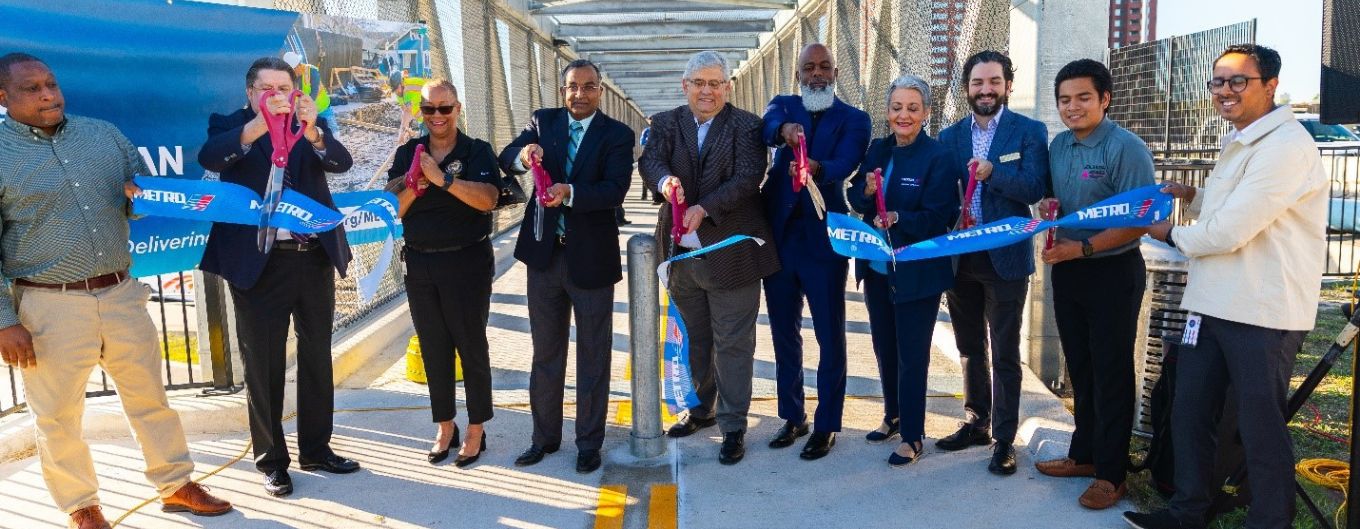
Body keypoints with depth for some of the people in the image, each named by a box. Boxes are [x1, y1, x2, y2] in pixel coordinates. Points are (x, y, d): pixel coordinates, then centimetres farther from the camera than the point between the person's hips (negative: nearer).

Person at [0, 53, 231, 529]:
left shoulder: (104, 134, 7)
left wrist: (140, 196, -10)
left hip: (121, 294, 4)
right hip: (50, 306, -4)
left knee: (150, 397, 13)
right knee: (59, 416, 8)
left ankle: (176, 486, 28)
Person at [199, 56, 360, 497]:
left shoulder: (313, 127, 7)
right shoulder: (229, 126, 0)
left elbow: (341, 162, -11)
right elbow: (209, 158, -21)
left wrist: (313, 132, -31)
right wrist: (257, 126, -37)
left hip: (315, 258, 3)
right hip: (258, 264, -3)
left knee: (317, 359, 13)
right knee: (264, 365, 6)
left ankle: (315, 449, 27)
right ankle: (271, 460, 19)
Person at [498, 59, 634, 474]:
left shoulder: (617, 135, -5)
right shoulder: (543, 121, 5)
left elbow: (615, 190, -18)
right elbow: (505, 158, -6)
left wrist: (570, 192, -34)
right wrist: (523, 155, -29)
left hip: (591, 257, -3)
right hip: (544, 253, 3)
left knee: (593, 356, 8)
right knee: (545, 353, 15)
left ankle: (589, 442, 22)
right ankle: (545, 437, 29)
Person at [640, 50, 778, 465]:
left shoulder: (746, 126, -5)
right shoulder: (667, 123, 5)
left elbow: (748, 178, -17)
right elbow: (649, 161, -11)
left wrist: (705, 208, -29)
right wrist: (664, 179, -34)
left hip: (730, 253, -4)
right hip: (682, 252, 5)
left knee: (733, 343, 2)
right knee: (694, 338, 19)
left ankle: (733, 427, 13)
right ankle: (702, 409, 38)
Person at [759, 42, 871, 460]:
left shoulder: (854, 120, 1)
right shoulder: (783, 105, 9)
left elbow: (845, 165, -18)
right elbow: (767, 126, -15)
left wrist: (815, 168, -40)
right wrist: (784, 129, -38)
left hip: (824, 238, -3)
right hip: (779, 235, 4)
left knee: (830, 336, 3)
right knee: (784, 332, 14)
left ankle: (827, 425, 16)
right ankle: (793, 416, 29)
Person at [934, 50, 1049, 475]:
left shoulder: (1030, 132, -3)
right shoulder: (950, 137, 8)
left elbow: (1036, 188, -14)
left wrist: (993, 172, -27)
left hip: (1005, 259, -4)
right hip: (959, 258, 4)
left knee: (1005, 353, 3)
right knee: (970, 349, 16)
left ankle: (1004, 439, 13)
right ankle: (976, 423, 31)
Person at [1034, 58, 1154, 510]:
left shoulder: (1126, 148, -15)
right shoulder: (1058, 147, 6)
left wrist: (1083, 248, -25)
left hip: (1112, 272, -7)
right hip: (1067, 270, 7)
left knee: (1111, 373, 3)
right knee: (1080, 368, 16)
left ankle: (1111, 473, 15)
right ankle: (1084, 455, 31)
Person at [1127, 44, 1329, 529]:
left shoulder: (1285, 145, -17)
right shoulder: (1240, 142, 16)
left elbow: (1229, 231, -22)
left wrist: (1172, 235, -4)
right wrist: (1194, 196, 12)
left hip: (1262, 312, -10)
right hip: (1214, 303, 10)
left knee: (1260, 427, 3)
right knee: (1188, 412, 14)